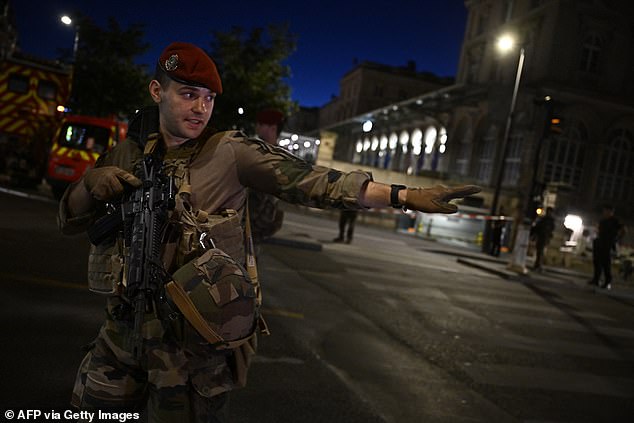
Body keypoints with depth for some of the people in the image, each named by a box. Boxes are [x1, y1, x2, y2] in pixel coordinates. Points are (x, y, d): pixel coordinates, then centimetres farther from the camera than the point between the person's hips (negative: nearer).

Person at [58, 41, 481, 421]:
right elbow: (69, 221, 10)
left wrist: (404, 195, -26)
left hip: (194, 338, -4)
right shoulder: (126, 154, 4)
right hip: (125, 327, 5)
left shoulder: (231, 152, -8)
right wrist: (90, 183, -12)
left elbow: (309, 180, -18)